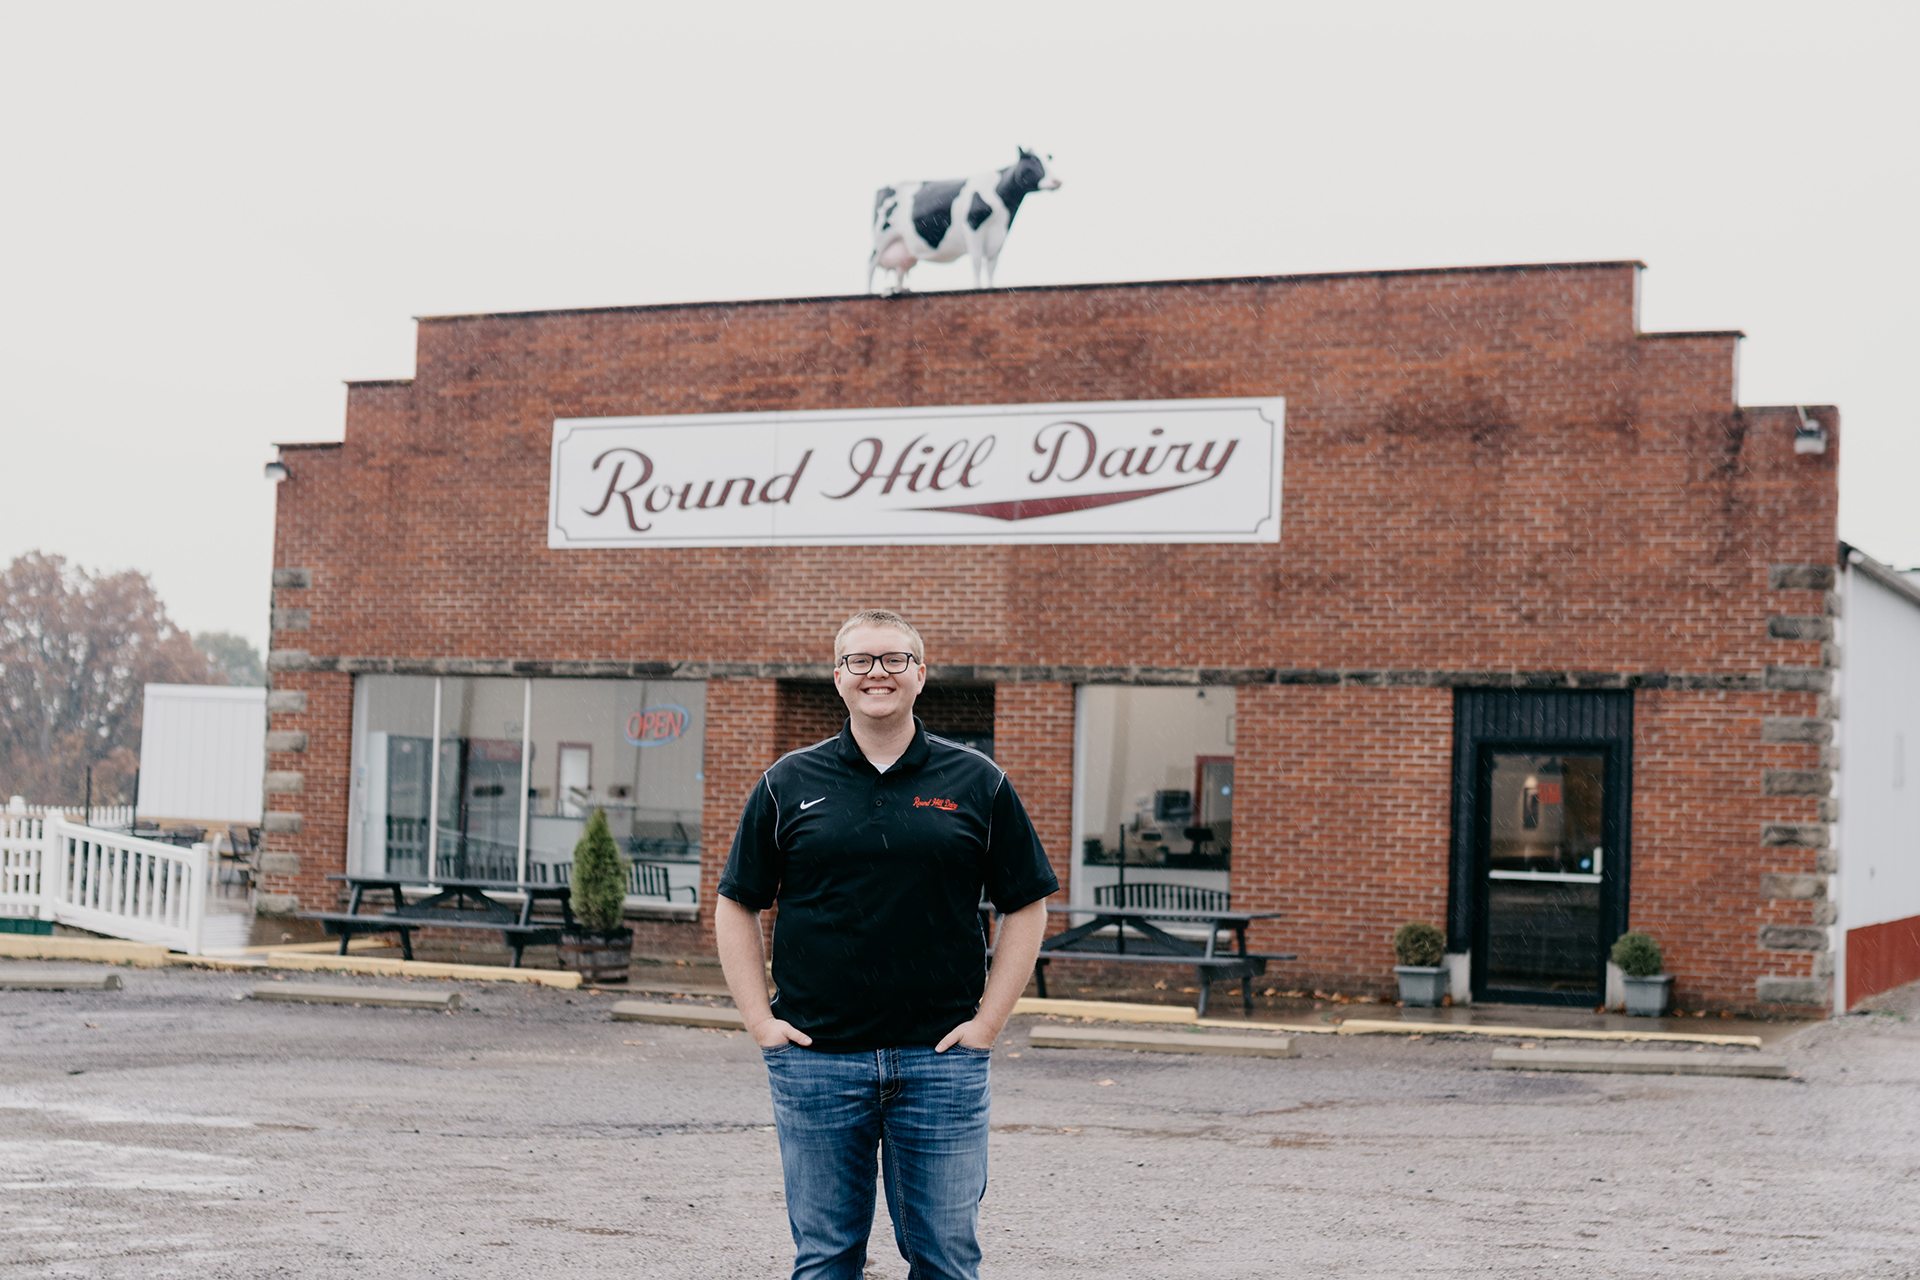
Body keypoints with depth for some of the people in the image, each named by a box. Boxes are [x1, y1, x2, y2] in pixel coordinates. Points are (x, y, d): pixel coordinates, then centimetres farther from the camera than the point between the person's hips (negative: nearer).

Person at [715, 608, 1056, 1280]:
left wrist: (987, 1022, -1)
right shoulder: (788, 784, 6)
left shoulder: (978, 784, 4)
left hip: (941, 1061, 0)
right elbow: (736, 905, 10)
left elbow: (1027, 906, 7)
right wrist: (760, 1019, 0)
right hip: (814, 1059, 1)